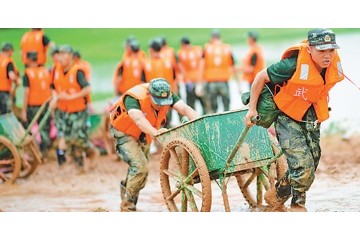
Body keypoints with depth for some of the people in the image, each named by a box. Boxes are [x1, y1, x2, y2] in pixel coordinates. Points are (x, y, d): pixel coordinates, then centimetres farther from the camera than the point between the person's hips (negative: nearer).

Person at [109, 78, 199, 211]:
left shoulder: (167, 95, -20)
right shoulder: (134, 98, -35)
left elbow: (184, 108, -32)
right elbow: (138, 118, -52)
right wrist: (154, 132, -68)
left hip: (144, 135, 6)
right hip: (124, 134, -6)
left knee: (141, 169, 16)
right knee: (140, 166, -21)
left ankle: (125, 188, 46)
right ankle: (127, 206, -6)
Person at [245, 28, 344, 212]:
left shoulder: (334, 65, -10)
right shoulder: (294, 65, -29)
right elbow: (261, 77, -16)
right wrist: (252, 108, -10)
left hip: (311, 118, 7)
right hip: (288, 118, -7)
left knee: (311, 166, 10)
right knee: (303, 166, -18)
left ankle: (275, 198, 30)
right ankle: (298, 206, 4)